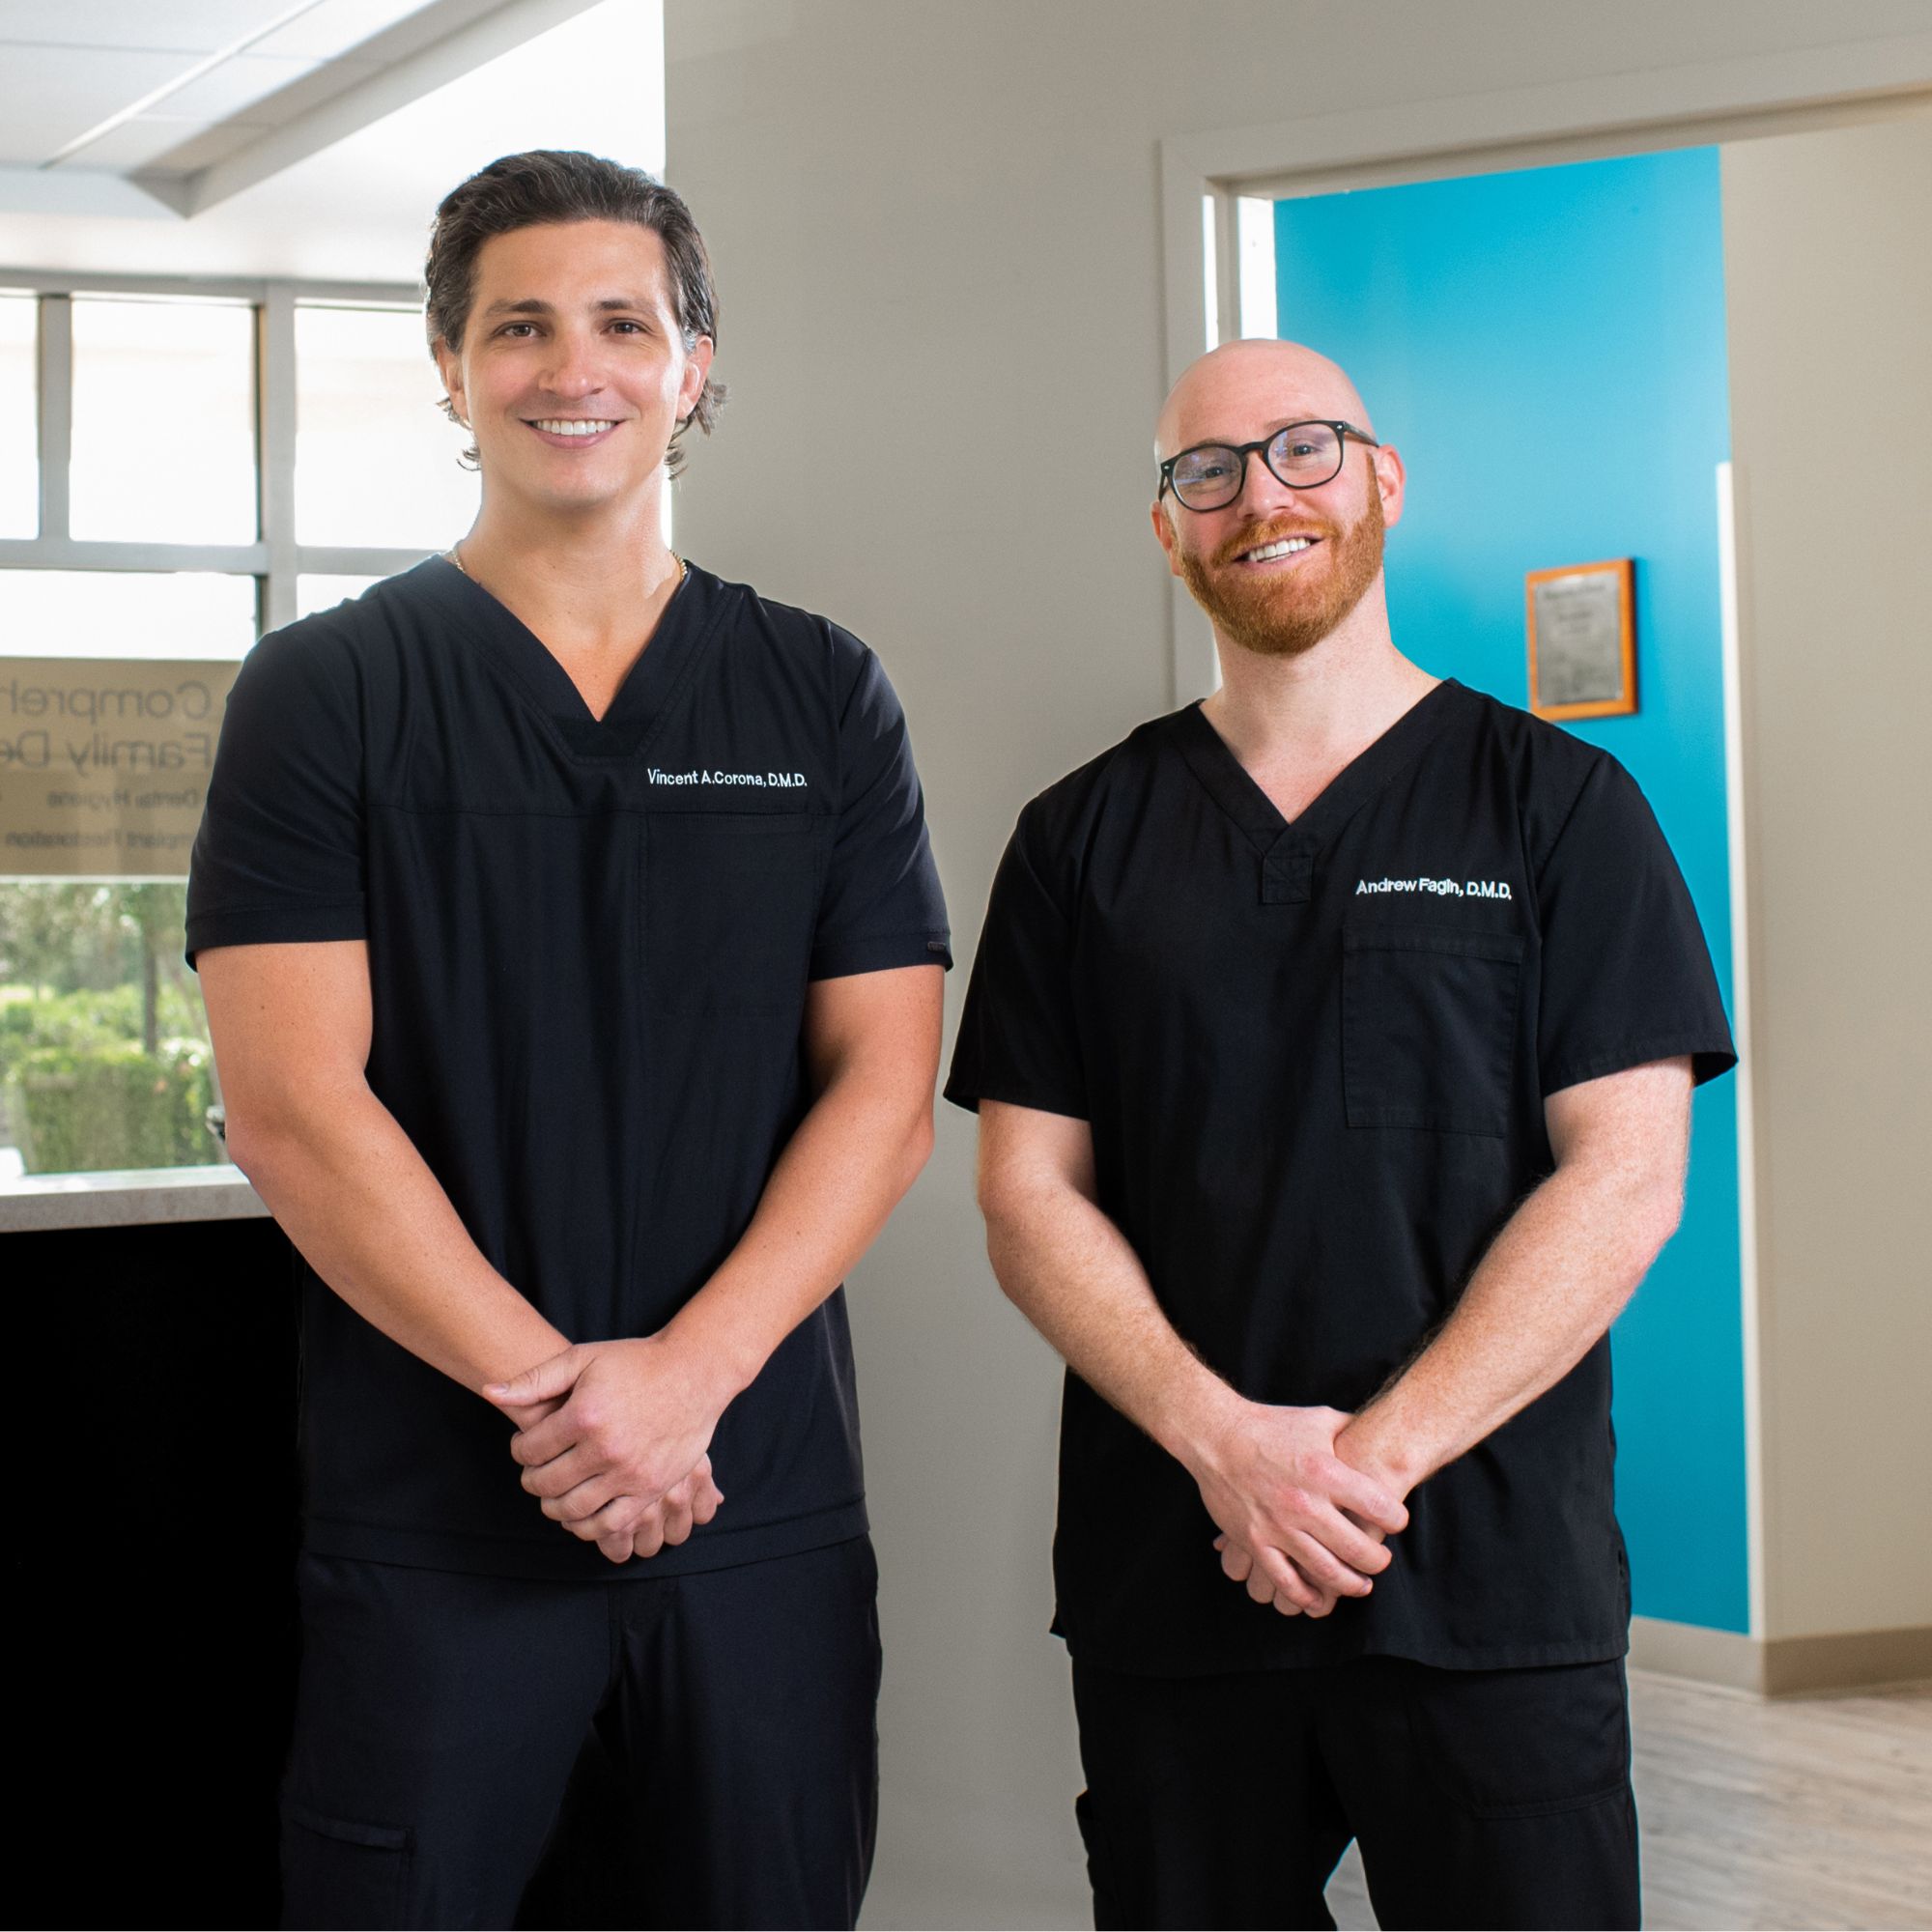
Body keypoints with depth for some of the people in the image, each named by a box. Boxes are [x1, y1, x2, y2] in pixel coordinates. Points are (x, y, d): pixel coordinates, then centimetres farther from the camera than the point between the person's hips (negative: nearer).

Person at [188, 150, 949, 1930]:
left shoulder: (823, 698, 8)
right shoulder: (324, 693, 2)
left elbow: (884, 1092, 2)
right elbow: (292, 1109, -6)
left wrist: (687, 1370, -12)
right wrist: (549, 1386, -14)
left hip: (766, 1499, 2)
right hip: (427, 1511, -2)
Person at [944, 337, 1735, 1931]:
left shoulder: (1556, 804, 3)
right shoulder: (1084, 838, 9)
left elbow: (1625, 1178, -5)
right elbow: (1029, 1193, 3)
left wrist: (1378, 1454, -13)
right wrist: (1224, 1440, -12)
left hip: (1492, 1578, -1)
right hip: (1167, 1577, 2)